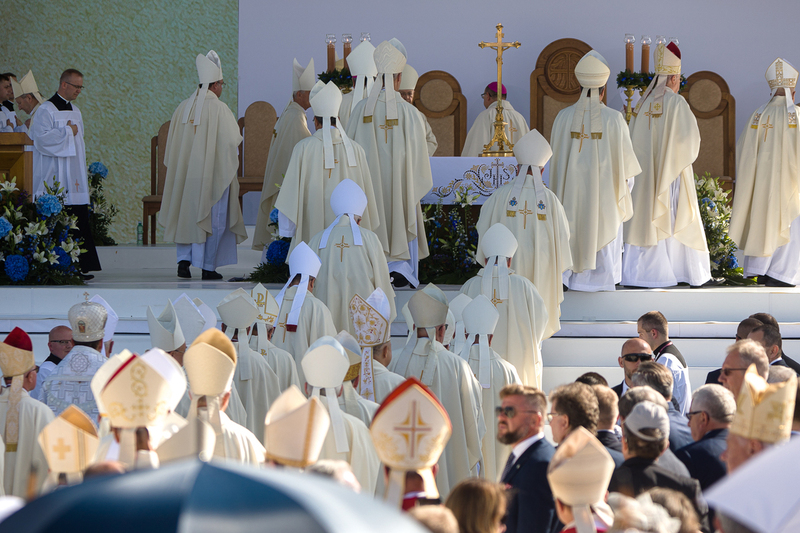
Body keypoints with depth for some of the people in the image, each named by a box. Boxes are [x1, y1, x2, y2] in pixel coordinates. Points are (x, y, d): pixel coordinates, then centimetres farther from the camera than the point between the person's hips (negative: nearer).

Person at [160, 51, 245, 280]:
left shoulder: (184, 107, 5)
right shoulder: (219, 108, -12)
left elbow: (171, 143, 9)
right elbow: (233, 141, -11)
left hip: (186, 172, 5)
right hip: (213, 173, -5)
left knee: (187, 215, 13)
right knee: (213, 218, 4)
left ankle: (184, 259, -1)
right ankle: (208, 267, 5)